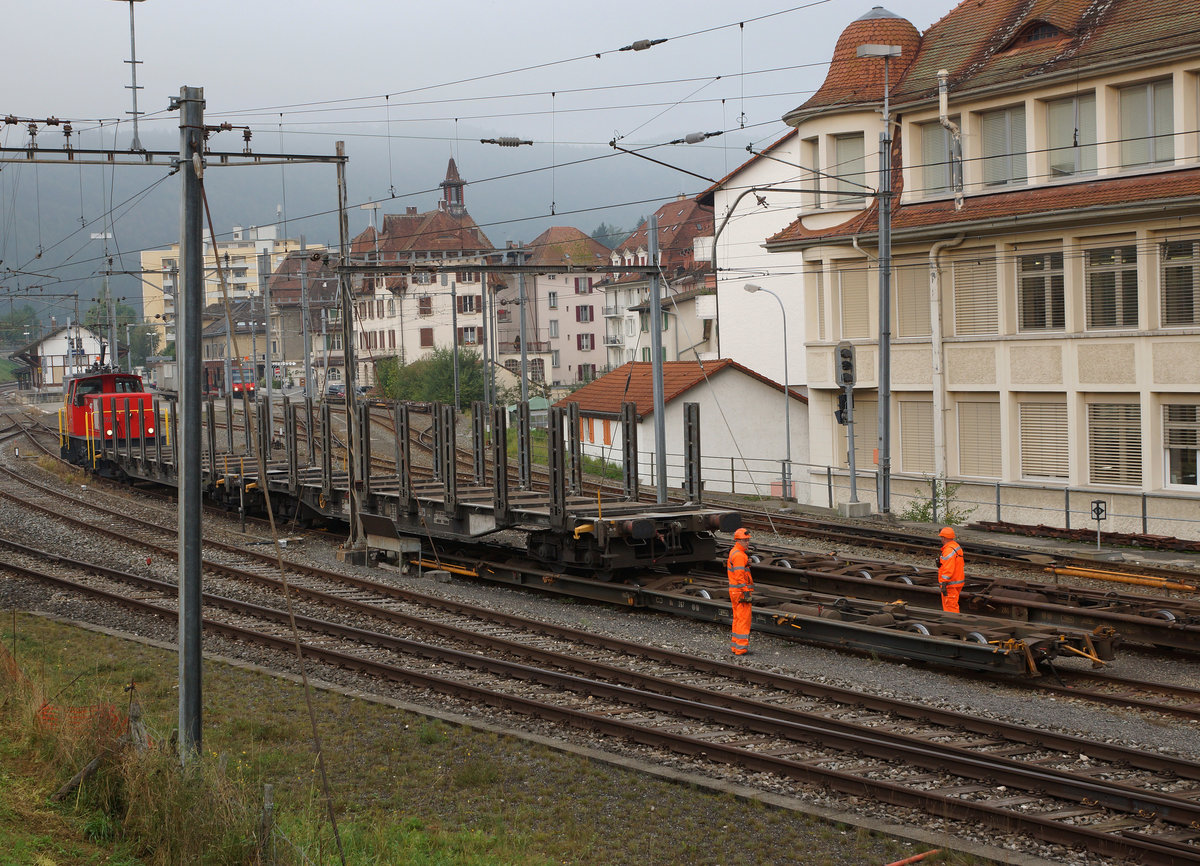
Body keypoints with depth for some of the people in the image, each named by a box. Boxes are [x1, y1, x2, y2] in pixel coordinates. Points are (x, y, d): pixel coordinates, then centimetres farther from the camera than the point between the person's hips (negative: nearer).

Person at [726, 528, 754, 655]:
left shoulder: (733, 553, 17)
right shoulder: (739, 555, -16)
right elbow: (740, 576, -22)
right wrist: (746, 592, -23)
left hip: (734, 591, 10)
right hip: (741, 591, -10)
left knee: (737, 619, 14)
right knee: (744, 619, -8)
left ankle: (734, 646, 18)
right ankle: (741, 648, -8)